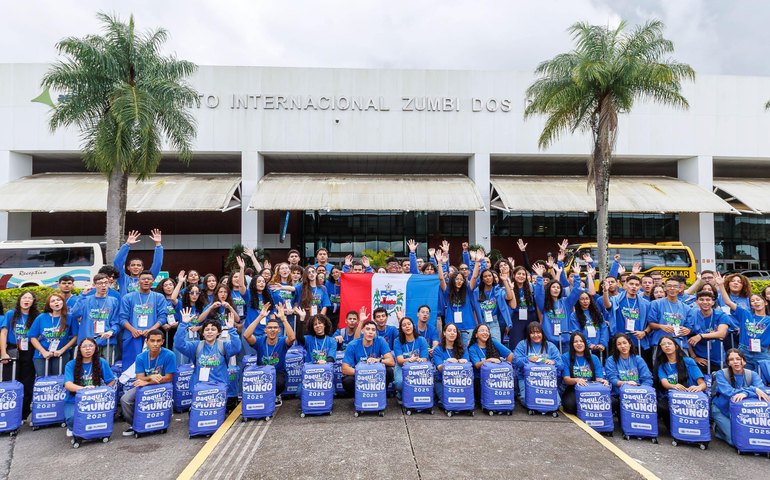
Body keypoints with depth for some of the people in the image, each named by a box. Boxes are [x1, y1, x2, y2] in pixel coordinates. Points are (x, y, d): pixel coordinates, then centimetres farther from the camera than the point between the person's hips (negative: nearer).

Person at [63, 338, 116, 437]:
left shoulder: (101, 362, 0)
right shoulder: (71, 364, -4)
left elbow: (111, 381, 8)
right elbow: (68, 385, -20)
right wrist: (83, 388, -38)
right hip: (74, 401, 0)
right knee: (72, 417, -33)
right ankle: (72, 428, 8)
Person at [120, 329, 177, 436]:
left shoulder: (169, 355, -16)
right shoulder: (140, 357, -5)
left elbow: (168, 378, -16)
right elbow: (139, 378, -9)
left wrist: (147, 382, -20)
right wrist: (151, 377, -31)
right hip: (144, 386, 4)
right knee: (125, 399, -17)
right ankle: (134, 424, 8)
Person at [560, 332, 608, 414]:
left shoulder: (594, 358, 15)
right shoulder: (565, 357, 4)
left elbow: (599, 378, 4)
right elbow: (566, 379, -6)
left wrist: (602, 381, -22)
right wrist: (576, 380, -29)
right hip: (572, 391, -3)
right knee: (571, 404, -36)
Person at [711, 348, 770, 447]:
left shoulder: (753, 375, -7)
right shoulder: (721, 374, -16)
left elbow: (762, 391, -24)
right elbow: (728, 392, -29)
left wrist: (746, 393, -43)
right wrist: (753, 389, -36)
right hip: (721, 410, -4)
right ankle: (718, 428, 14)